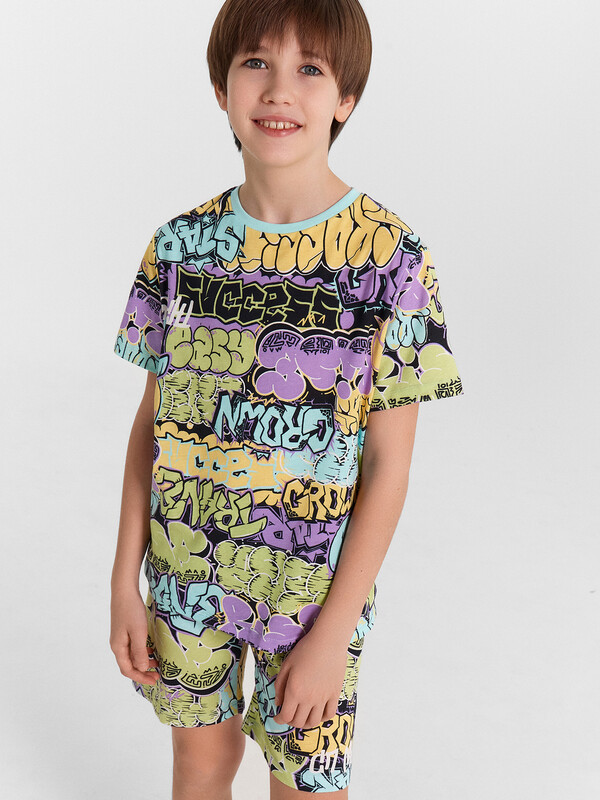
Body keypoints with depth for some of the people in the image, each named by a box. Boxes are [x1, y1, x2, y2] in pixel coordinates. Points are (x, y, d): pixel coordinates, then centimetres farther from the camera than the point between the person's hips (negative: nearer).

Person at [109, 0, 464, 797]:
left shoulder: (389, 257, -15)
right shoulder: (182, 244, -5)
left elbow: (388, 469, -13)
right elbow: (152, 421, 1)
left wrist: (333, 634, -13)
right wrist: (125, 581, 0)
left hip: (315, 584, -3)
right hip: (185, 574, 3)